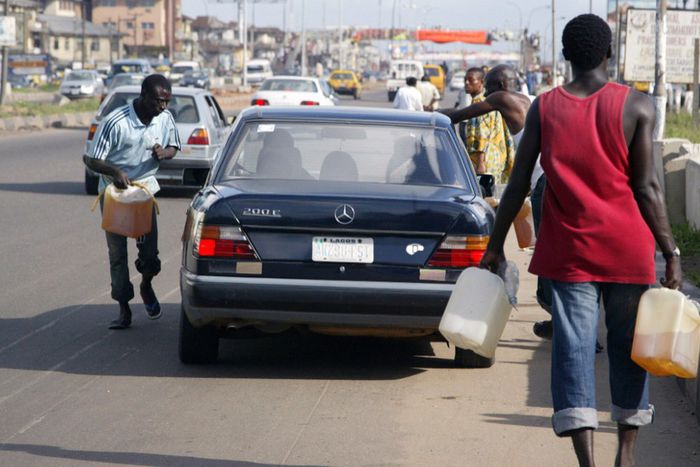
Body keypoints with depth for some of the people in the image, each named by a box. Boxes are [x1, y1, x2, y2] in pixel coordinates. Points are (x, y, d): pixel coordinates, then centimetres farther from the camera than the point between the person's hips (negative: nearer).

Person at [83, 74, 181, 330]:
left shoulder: (165, 118, -7)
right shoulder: (116, 122, -23)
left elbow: (173, 147, 11)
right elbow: (91, 159, -19)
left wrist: (164, 152, -14)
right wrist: (115, 172, -38)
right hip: (114, 192, -3)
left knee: (149, 249, -2)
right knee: (117, 252, 1)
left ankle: (146, 286, 30)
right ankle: (124, 310, 11)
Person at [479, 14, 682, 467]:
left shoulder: (544, 108, 0)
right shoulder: (637, 106, -5)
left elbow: (518, 186, 1)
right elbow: (646, 188, -7)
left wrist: (495, 246, 9)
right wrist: (670, 251, -1)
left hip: (568, 251, 1)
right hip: (627, 249, 0)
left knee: (574, 349, 0)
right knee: (628, 346, 14)